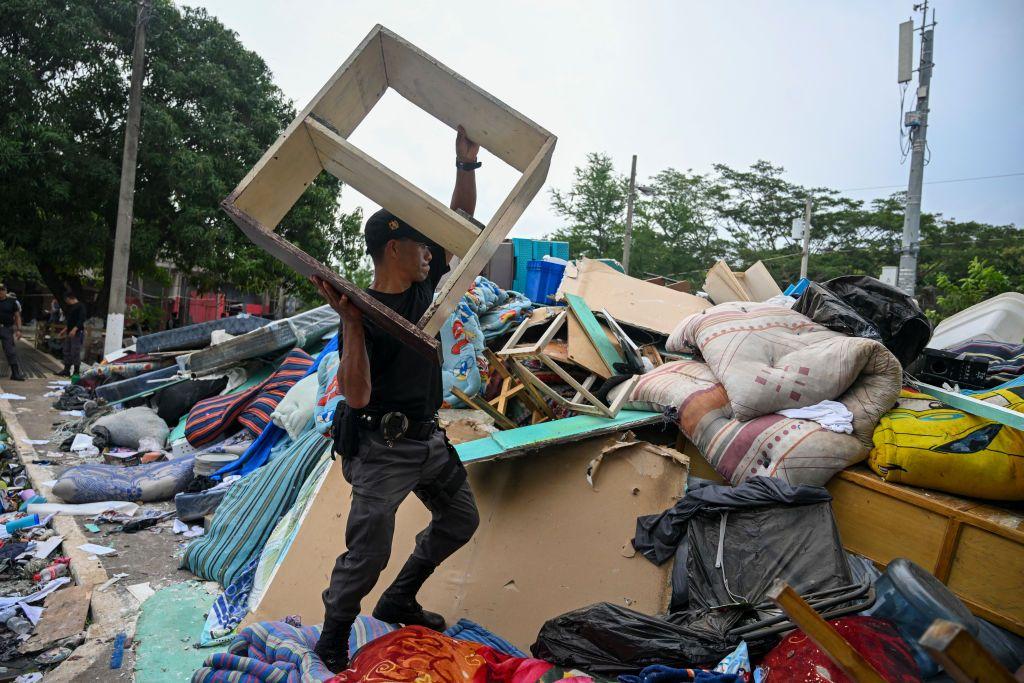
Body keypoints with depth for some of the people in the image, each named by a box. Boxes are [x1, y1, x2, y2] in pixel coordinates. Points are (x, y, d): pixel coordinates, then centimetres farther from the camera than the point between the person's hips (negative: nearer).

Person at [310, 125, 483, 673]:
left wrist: (467, 163, -5)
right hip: (383, 449, -8)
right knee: (368, 553, -5)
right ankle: (333, 639, 22)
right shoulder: (364, 312, -18)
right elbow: (356, 394, -28)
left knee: (461, 521, 19)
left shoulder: (425, 285, 1)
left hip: (428, 438, 8)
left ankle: (398, 602, 34)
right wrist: (350, 321, -36)